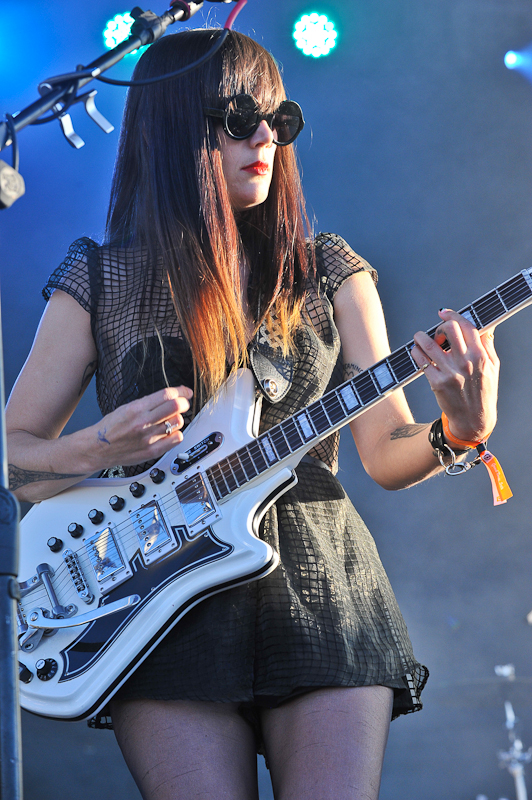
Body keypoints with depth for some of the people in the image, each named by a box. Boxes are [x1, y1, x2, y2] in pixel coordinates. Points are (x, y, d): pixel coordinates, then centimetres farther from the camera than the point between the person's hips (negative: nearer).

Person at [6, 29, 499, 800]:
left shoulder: (328, 272, 10)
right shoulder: (99, 281, 6)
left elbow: (386, 455, 4)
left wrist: (459, 431, -16)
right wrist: (98, 449, -11)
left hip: (322, 589, 1)